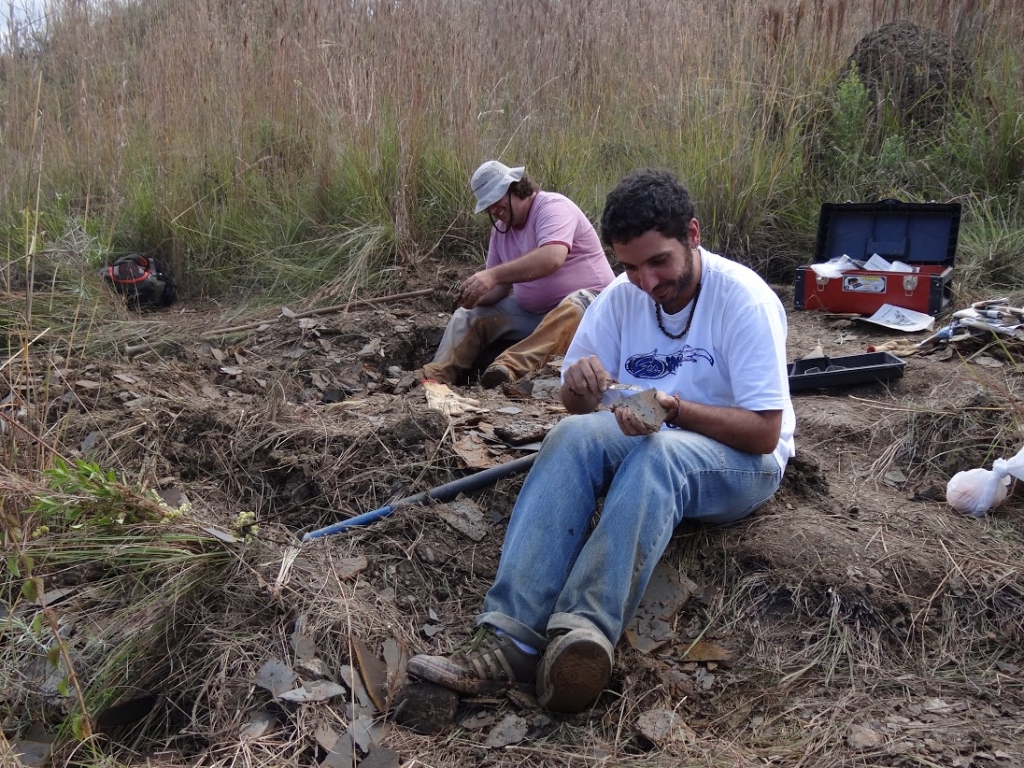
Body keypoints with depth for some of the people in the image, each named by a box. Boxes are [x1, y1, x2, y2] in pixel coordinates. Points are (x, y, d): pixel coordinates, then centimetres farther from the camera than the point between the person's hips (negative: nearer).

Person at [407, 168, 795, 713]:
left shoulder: (745, 299, -15)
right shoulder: (620, 298, -1)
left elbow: (764, 433, -17)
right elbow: (579, 406, 4)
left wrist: (672, 409, -31)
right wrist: (580, 386, -21)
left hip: (741, 463, -4)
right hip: (645, 447, 4)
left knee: (657, 453, -37)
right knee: (575, 432, -28)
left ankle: (583, 633, -49)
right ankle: (507, 637, -39)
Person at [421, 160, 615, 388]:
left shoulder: (553, 206, -15)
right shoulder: (501, 228, 9)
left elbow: (552, 258, -34)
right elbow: (502, 286, 8)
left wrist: (493, 275, -39)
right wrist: (476, 295, -15)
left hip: (587, 301, -7)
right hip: (530, 312, 8)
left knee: (574, 307, -40)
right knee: (469, 316, -3)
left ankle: (510, 367, -61)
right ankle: (434, 378, -22)